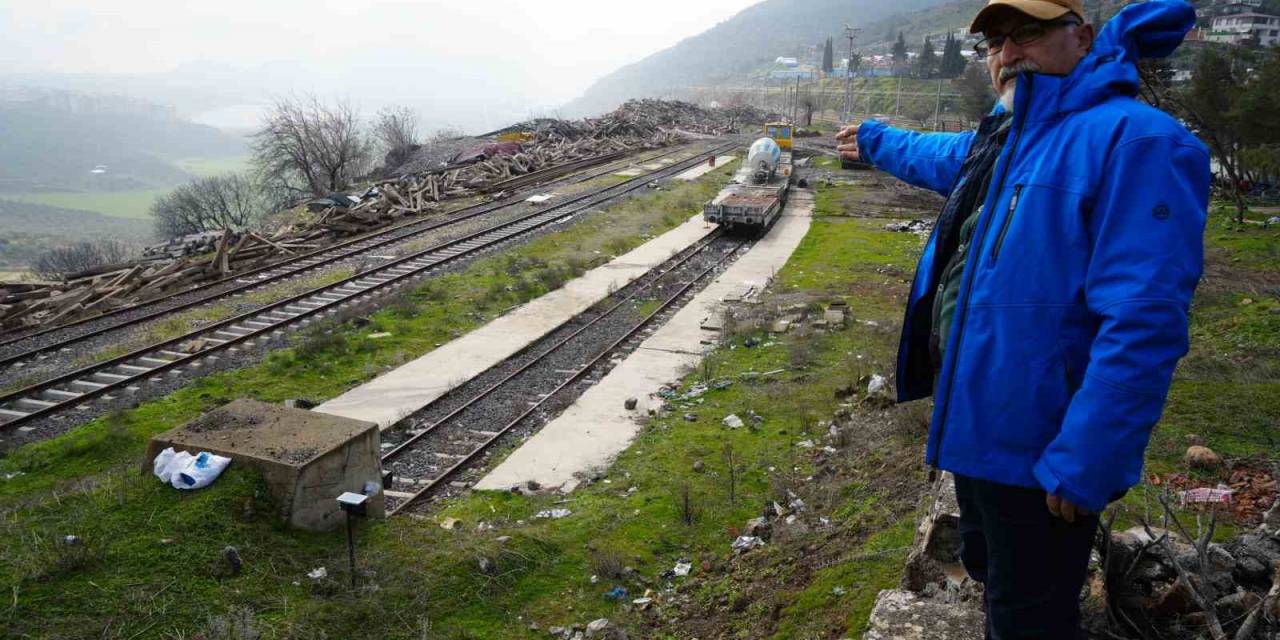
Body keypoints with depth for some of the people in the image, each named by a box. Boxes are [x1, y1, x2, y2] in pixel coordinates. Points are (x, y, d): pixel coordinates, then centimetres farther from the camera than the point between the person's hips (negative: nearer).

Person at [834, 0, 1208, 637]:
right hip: (973, 417, 9)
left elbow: (1142, 321, -28)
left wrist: (1084, 467, -29)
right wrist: (873, 140, 51)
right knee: (988, 566, 28)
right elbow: (935, 153, 34)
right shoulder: (998, 139, 9)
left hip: (1034, 448, -9)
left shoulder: (1133, 140, -21)